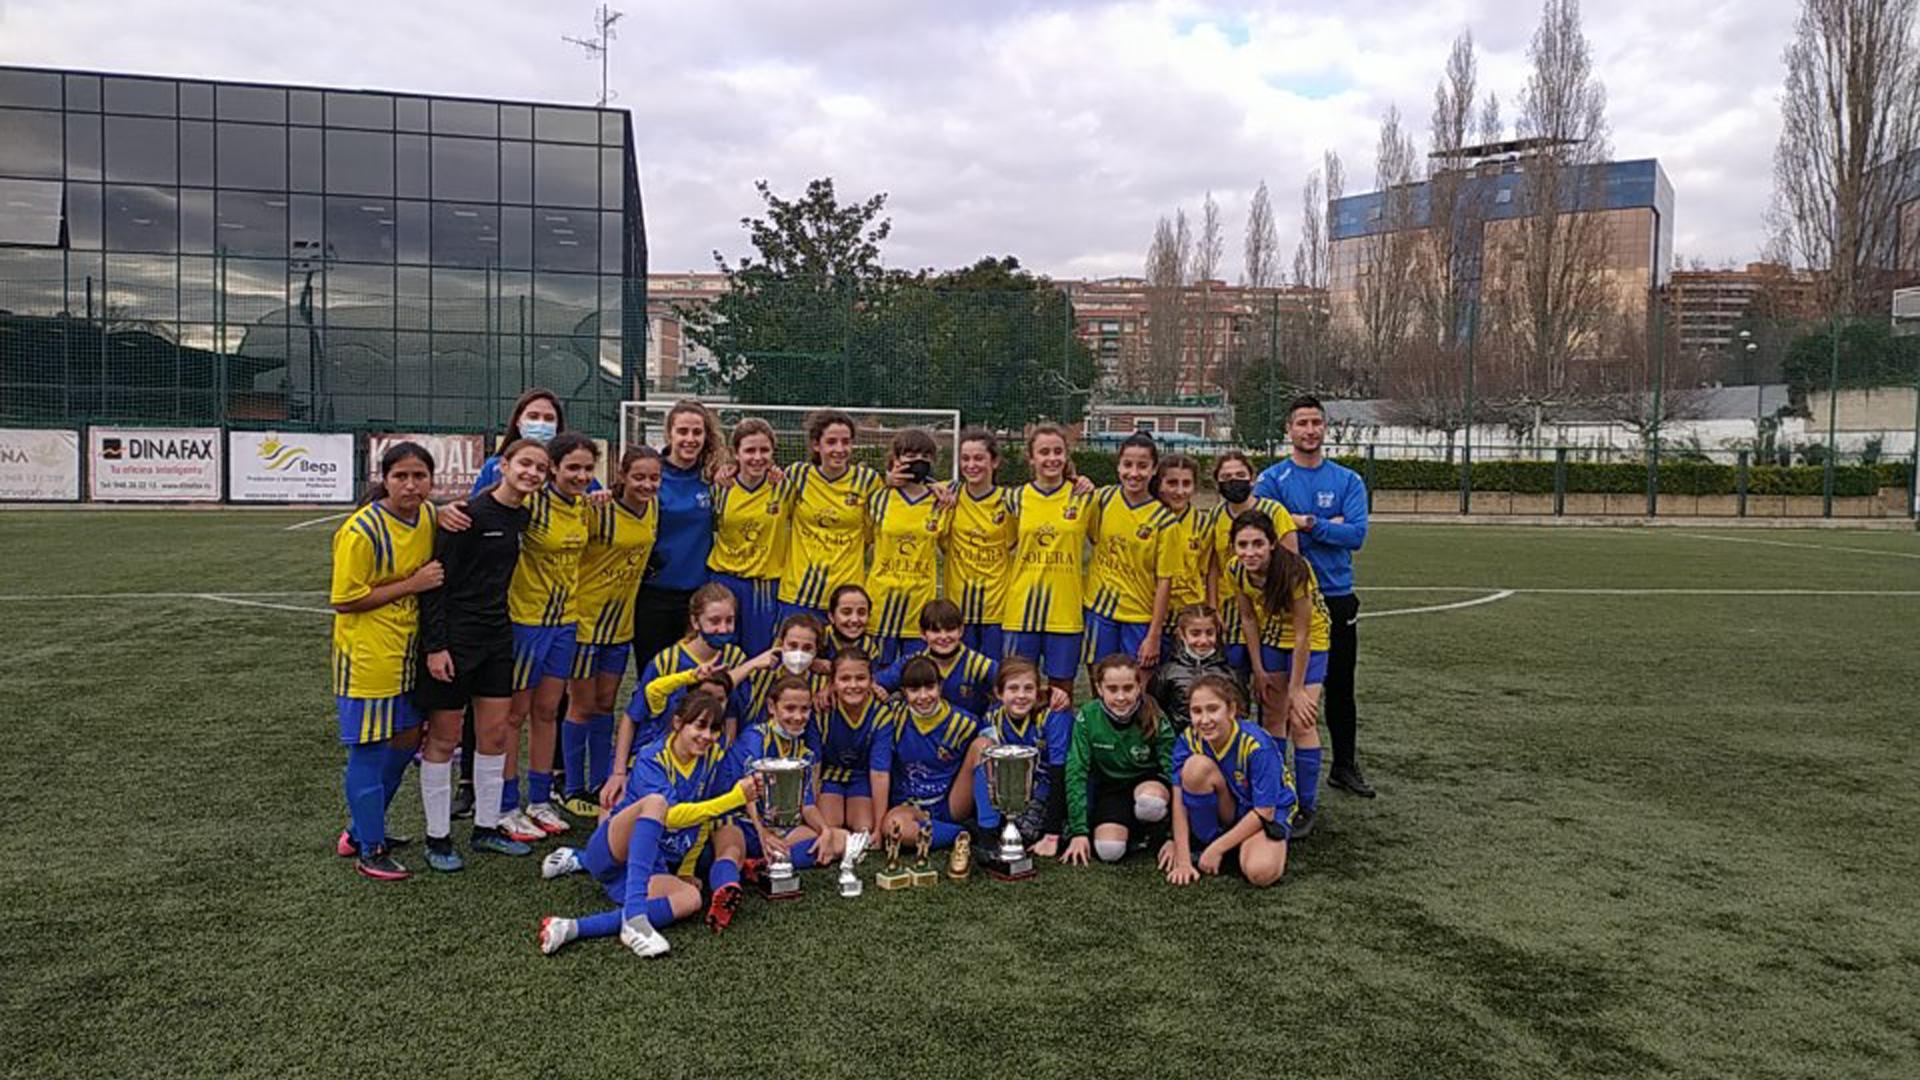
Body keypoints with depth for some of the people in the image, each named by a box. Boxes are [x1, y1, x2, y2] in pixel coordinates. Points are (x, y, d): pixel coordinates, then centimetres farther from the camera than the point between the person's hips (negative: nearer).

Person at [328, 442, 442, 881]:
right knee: (369, 749, 1)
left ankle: (362, 827, 35)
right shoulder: (361, 531, -19)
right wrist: (412, 584, -20)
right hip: (368, 655, -8)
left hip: (407, 650, 8)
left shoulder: (428, 516, 2)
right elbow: (345, 600, -18)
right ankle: (369, 851, 14)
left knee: (406, 739, 16)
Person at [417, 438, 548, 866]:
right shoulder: (470, 514, -16)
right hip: (453, 638, -7)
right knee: (444, 738, 4)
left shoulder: (523, 518, 6)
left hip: (497, 637, 7)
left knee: (496, 732, 11)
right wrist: (435, 646, -19)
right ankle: (437, 838, 17)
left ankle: (486, 828, 25)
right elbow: (437, 579, -16)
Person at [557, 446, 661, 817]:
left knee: (605, 703, 15)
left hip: (621, 620, 6)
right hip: (586, 617, -6)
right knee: (582, 705, 5)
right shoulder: (598, 510, -20)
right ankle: (573, 790, 18)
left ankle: (600, 785, 26)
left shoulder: (653, 511, 0)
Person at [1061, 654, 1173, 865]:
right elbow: (1076, 772, -15)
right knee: (1109, 851, -25)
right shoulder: (1087, 717, -18)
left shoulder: (1155, 720, -19)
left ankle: (1144, 831, -3)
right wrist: (1079, 832, -19)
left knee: (1152, 801, -38)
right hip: (1109, 786, 2)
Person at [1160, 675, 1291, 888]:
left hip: (1266, 814, -3)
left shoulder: (1257, 746, -26)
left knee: (1261, 872, -36)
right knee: (1196, 766, -28)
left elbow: (1264, 812, -21)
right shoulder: (1189, 740, -15)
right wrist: (1183, 859, -21)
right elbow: (1180, 800, -15)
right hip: (1223, 814, 3)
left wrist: (1217, 848, -20)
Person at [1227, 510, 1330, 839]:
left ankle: (1306, 807, 1)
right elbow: (1248, 618, -4)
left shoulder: (1294, 571, -35)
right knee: (1272, 716, 9)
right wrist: (1258, 670, -2)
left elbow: (1302, 635, -27)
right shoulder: (1237, 570, -19)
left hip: (1309, 640, -5)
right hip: (1271, 637, 5)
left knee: (1301, 721, -10)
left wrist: (1296, 689, -21)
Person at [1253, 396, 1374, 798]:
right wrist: (1329, 527, -13)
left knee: (1340, 686, 11)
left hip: (1337, 596, 2)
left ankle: (1345, 765, 25)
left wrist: (1307, 523, -15)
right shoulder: (1271, 480, -2)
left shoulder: (1348, 481, 5)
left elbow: (1356, 534, -8)